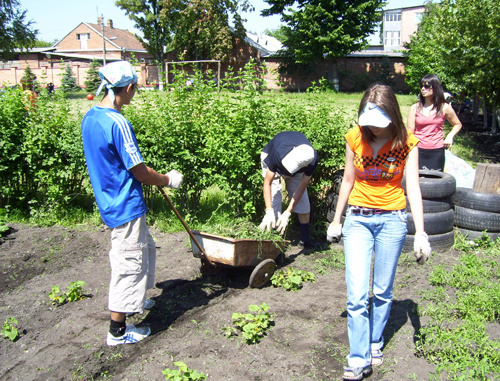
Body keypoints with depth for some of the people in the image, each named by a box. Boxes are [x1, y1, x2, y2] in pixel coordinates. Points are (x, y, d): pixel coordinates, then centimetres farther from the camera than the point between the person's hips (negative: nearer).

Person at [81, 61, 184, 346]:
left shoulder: (90, 117, 5)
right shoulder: (117, 123, -24)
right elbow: (140, 171, -19)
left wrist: (154, 179, 18)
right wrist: (168, 180, -2)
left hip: (111, 201, 9)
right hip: (126, 206, -9)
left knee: (145, 248, 25)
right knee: (129, 263, 3)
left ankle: (135, 300, 43)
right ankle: (118, 331, 16)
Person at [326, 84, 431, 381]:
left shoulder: (407, 142, -6)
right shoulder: (355, 138, -1)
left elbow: (413, 188, -9)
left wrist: (420, 233, -17)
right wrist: (336, 220, 13)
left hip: (392, 220, -1)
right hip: (358, 219, 1)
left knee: (383, 291, 10)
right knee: (357, 294, -6)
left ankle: (375, 344, 32)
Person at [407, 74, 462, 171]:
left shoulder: (445, 108, 5)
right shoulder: (414, 108, 3)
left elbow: (458, 124, 18)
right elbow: (410, 132, 3)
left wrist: (450, 136, 1)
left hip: (437, 152, 0)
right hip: (418, 151, 0)